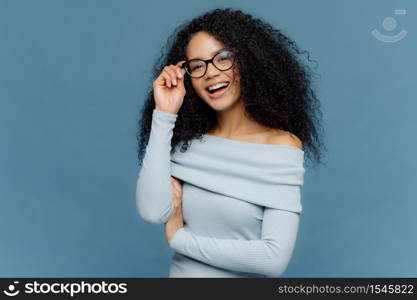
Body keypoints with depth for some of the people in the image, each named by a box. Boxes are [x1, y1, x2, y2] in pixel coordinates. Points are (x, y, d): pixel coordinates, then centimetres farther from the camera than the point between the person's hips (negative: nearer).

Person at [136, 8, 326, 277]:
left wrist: (179, 238, -16)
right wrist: (164, 115, -17)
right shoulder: (187, 142, -5)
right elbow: (153, 212, -19)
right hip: (182, 274, 3)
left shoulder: (282, 146, -17)